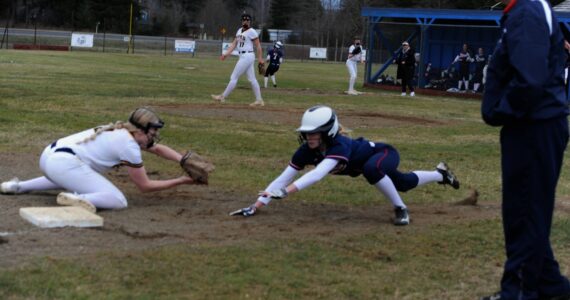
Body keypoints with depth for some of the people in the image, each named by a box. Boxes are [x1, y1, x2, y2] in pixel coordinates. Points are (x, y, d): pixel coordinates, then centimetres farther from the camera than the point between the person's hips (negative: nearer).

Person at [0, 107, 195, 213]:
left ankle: (18, 186, 30)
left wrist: (184, 161, 20)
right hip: (64, 163, -9)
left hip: (49, 154, 10)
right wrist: (181, 181, 4)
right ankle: (75, 200, -33)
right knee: (118, 201, -14)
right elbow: (144, 186, 1)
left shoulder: (122, 131, 21)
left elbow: (158, 149, 33)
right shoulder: (129, 146, -5)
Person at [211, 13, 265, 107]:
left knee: (234, 77, -4)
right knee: (252, 79, 9)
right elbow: (234, 44, 13)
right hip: (243, 57, 9)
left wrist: (260, 58, -17)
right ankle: (259, 100, 12)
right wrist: (226, 54, 3)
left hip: (247, 56, -9)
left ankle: (223, 97, 2)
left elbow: (258, 45, -12)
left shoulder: (252, 31, -10)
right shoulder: (239, 31, 15)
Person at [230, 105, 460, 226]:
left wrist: (285, 192, -70)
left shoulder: (339, 146, -44)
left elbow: (318, 175, -59)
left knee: (371, 169, -42)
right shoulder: (307, 151, -25)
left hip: (385, 153, -7)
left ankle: (401, 210, -18)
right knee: (404, 183, 28)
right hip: (365, 161, 7)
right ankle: (440, 174, 59)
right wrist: (257, 205, -37)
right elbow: (283, 178, -28)